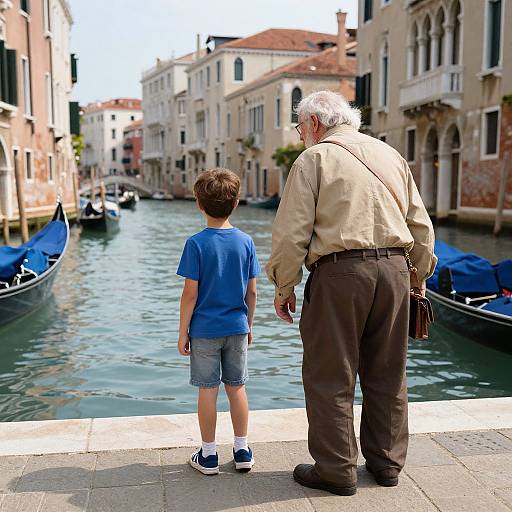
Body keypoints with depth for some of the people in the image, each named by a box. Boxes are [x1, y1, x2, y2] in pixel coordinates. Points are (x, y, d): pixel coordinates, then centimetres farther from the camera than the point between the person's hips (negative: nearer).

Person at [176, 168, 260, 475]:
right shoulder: (246, 241, -2)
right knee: (237, 387, 12)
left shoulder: (197, 243, -12)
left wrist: (183, 332, -3)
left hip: (204, 330, -3)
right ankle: (243, 451, 21)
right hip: (237, 328, 3)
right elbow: (252, 291, 2)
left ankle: (209, 456, 16)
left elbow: (191, 293, -12)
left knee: (208, 390, 6)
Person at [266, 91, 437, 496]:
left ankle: (337, 471, 13)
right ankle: (387, 462, 28)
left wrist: (284, 287, 3)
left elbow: (291, 233, -7)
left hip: (339, 272, -6)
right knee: (387, 373, 16)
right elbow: (421, 227, 16)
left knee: (330, 377, 5)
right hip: (394, 268, 6)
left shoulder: (314, 159, 1)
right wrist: (417, 280, 23)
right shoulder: (391, 155, 17)